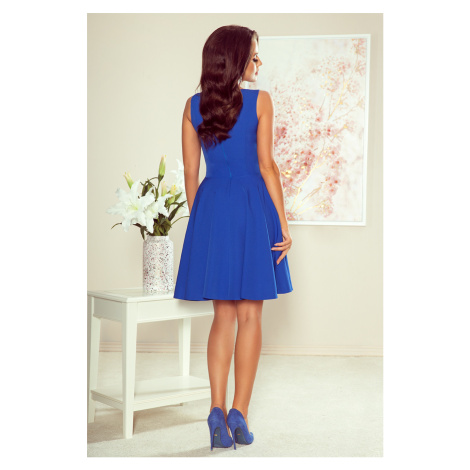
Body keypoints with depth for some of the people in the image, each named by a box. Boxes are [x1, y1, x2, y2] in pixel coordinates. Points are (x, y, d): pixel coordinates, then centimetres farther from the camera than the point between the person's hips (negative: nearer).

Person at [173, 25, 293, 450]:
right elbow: (266, 166, -8)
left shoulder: (193, 106, 6)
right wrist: (283, 224, -3)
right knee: (249, 315, 5)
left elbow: (190, 171, 7)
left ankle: (217, 410, 1)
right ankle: (239, 413, 4)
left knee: (223, 315, 11)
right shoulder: (259, 101, -4)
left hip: (211, 208, 3)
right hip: (252, 207, -3)